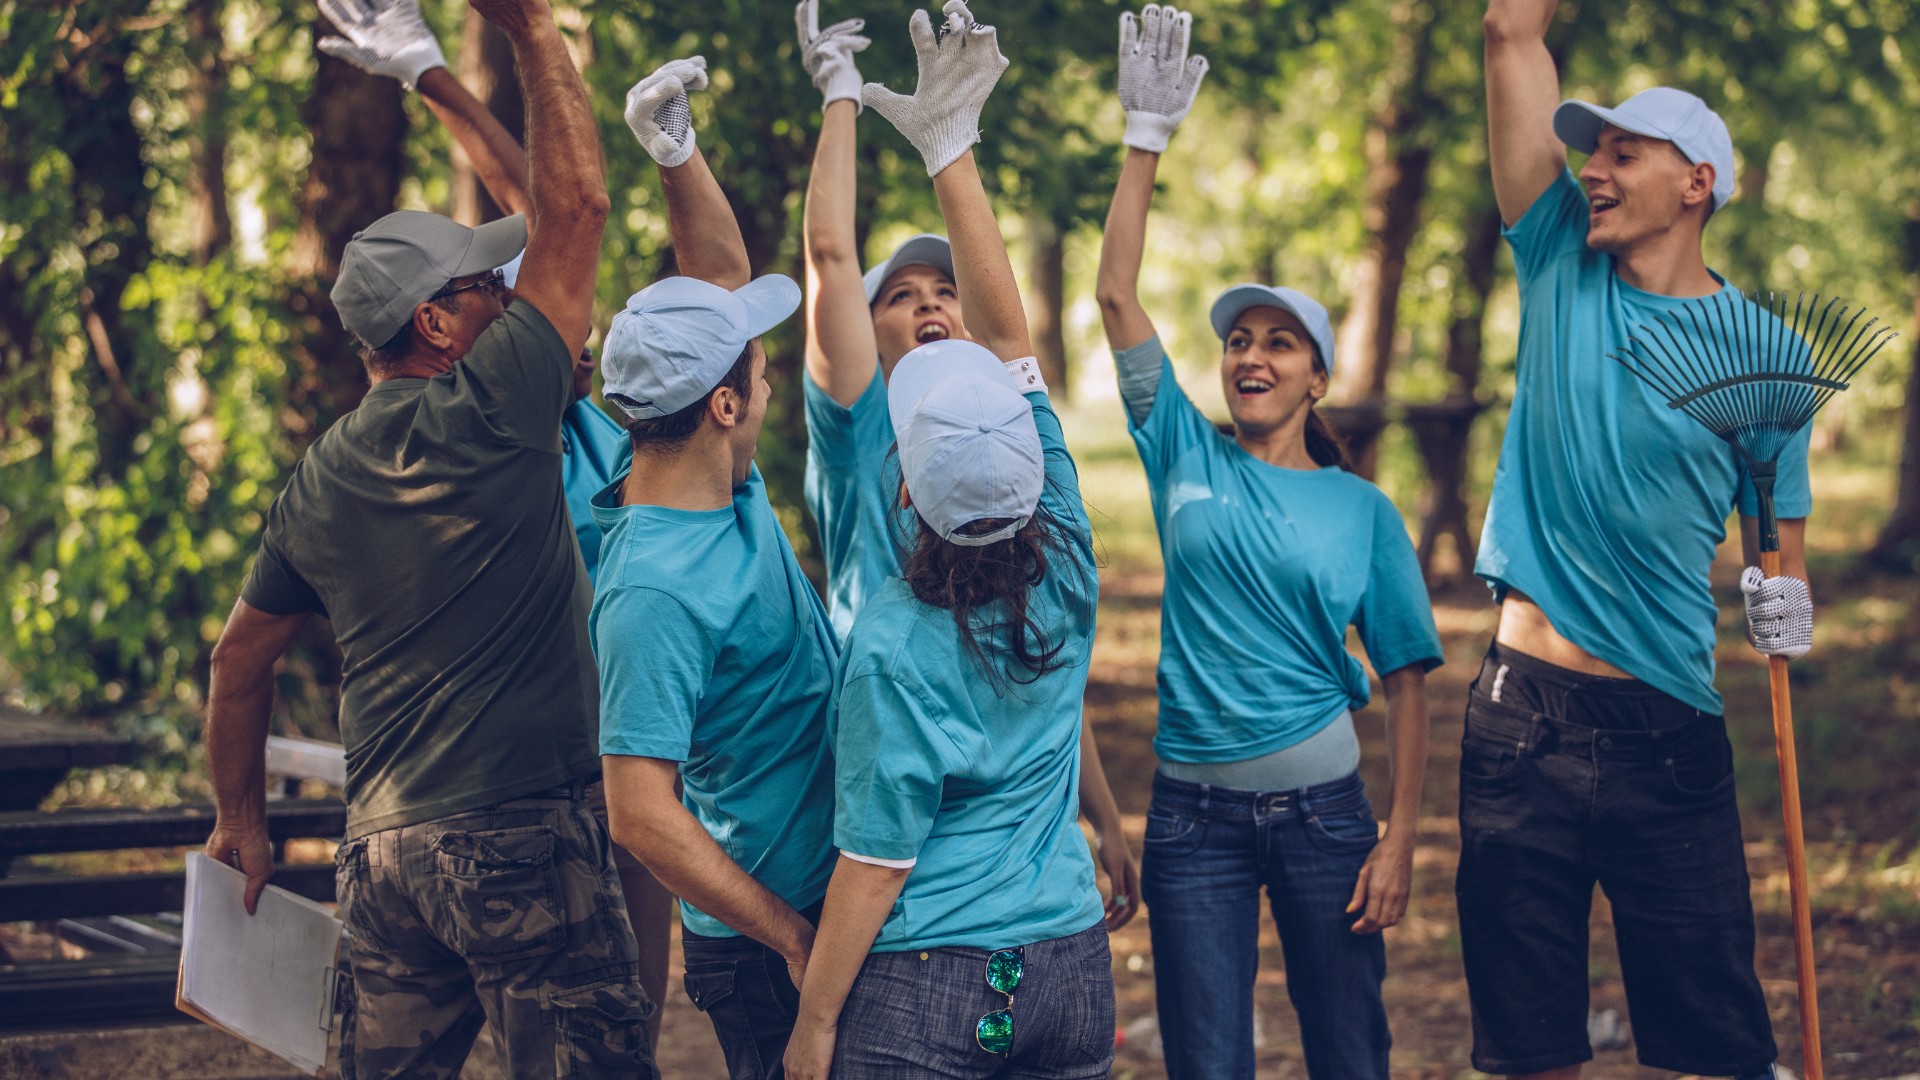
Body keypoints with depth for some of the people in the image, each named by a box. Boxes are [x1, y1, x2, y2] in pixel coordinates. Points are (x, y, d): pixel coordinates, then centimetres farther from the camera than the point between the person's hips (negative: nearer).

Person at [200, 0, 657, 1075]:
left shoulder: (321, 475, 10)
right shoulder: (488, 416, -11)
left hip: (380, 851, 7)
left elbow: (241, 658, 18)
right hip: (521, 837, -7)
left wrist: (243, 817, 30)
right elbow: (576, 203, -8)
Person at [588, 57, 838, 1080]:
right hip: (762, 941, -9)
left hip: (823, 903, 9)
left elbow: (722, 278, 11)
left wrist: (676, 151, -4)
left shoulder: (726, 485, 1)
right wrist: (794, 942, -23)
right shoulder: (653, 592, -25)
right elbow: (641, 814, -27)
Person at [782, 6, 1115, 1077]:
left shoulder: (895, 645, -18)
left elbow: (876, 864, -13)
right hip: (1072, 969, 5)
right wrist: (953, 150, 2)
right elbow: (1010, 337, -1)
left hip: (924, 990, -5)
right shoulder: (1065, 573, -5)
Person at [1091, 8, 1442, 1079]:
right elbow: (1118, 297, -3)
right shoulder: (1188, 458, 5)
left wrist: (1400, 839, -6)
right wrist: (1147, 139, -8)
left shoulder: (1362, 509, 2)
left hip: (1321, 805, 0)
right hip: (1196, 811, 0)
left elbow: (1407, 678, 1)